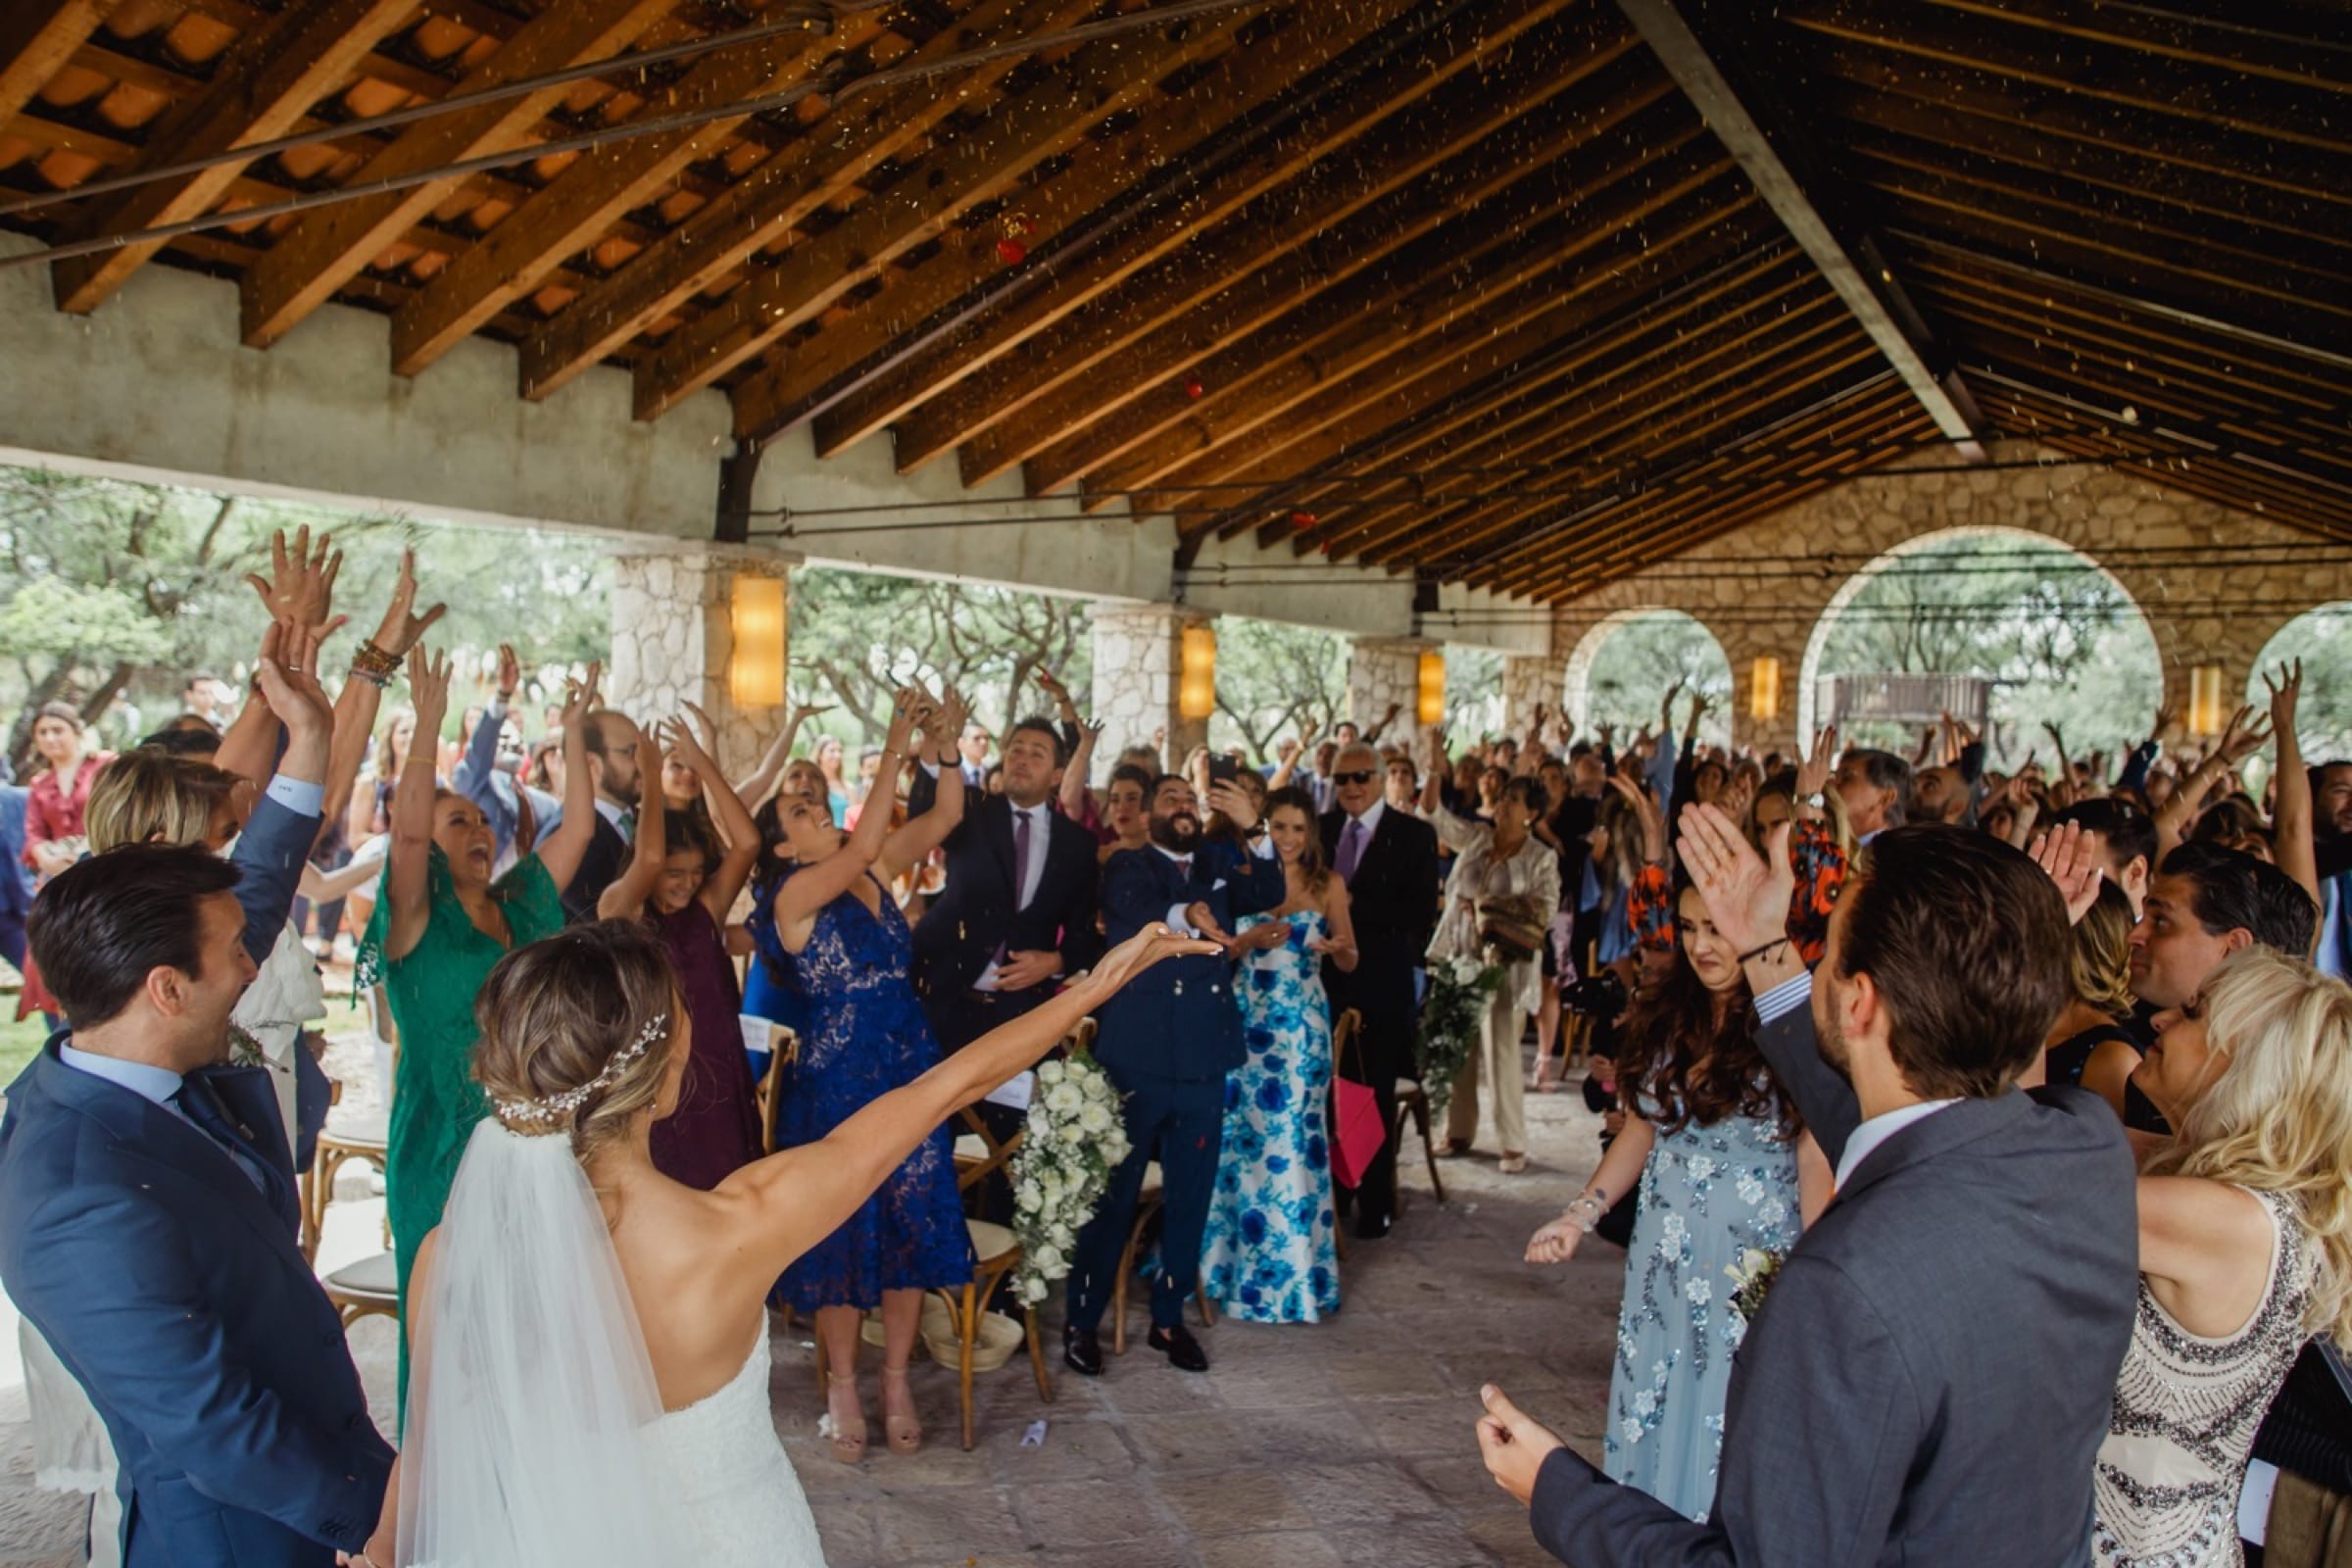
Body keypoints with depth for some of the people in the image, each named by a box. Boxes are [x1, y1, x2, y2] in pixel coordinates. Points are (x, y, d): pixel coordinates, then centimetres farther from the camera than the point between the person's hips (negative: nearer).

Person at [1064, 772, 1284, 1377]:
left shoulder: (1218, 861, 13)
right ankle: (1082, 1321, 16)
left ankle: (1169, 1318, 27)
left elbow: (1266, 894, -4)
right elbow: (1131, 912, -21)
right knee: (1113, 1195, 3)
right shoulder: (1128, 865, 1)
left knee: (1190, 1198, 12)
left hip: (1204, 1061, 4)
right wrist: (1187, 915, -41)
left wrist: (1253, 828, -19)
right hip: (1136, 1059, -4)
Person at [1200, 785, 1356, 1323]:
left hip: (1301, 1028, -1)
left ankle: (1293, 1270, 12)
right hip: (1247, 1023, 1)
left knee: (1294, 1142, 0)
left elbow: (1350, 962, 6)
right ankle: (1241, 1262, 19)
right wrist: (1251, 939, -16)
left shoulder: (1327, 884, 4)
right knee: (1241, 1139, 5)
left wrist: (1337, 949, -16)